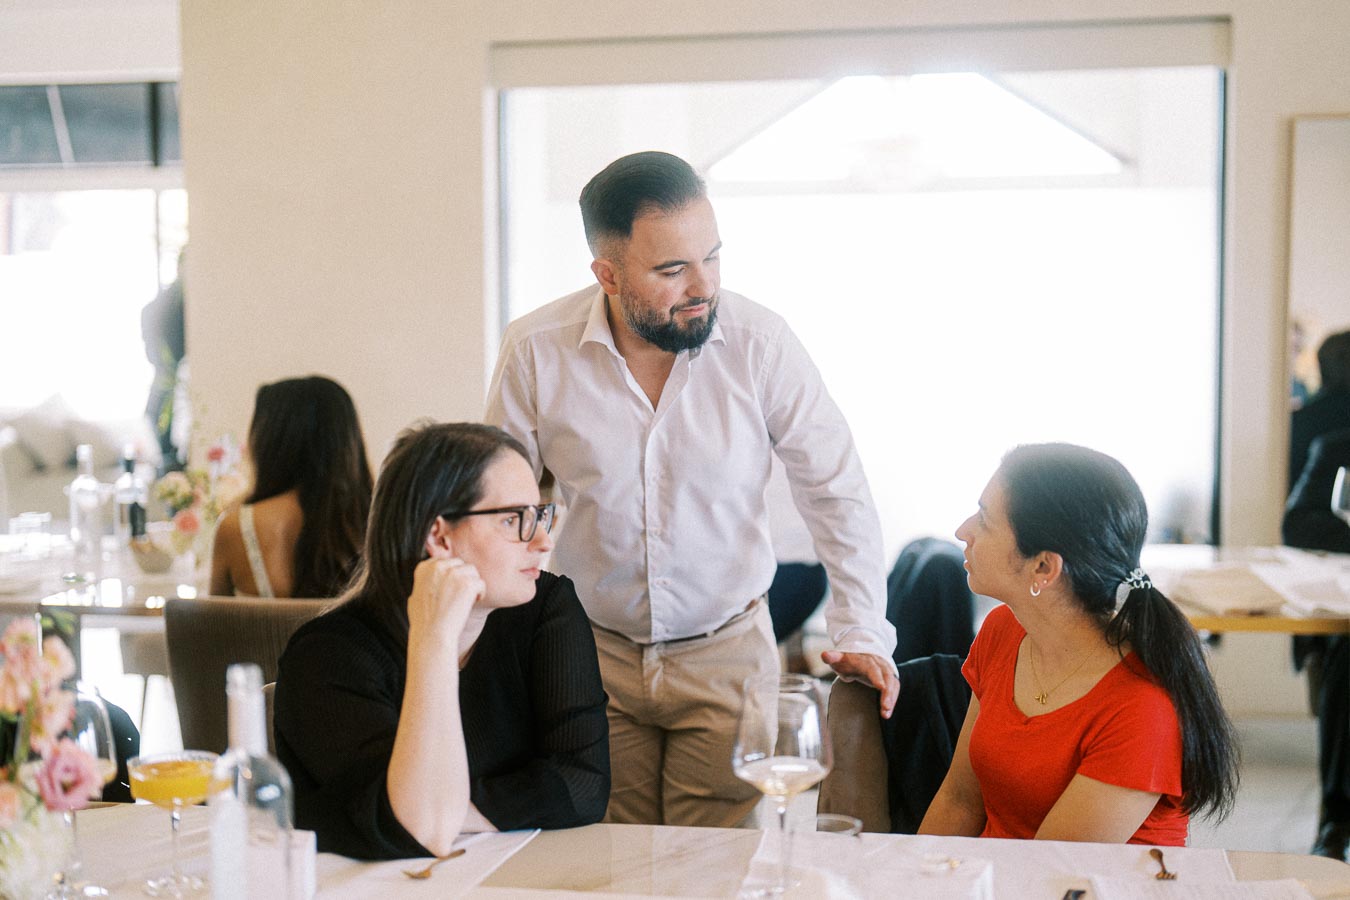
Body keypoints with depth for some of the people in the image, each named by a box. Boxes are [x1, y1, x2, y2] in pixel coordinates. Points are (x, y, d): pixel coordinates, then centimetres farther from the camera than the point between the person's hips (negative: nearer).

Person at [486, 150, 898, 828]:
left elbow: (836, 491, -2)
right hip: (593, 653, 1)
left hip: (728, 652, -1)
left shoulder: (759, 344, -11)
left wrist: (861, 630, -7)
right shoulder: (535, 353, -10)